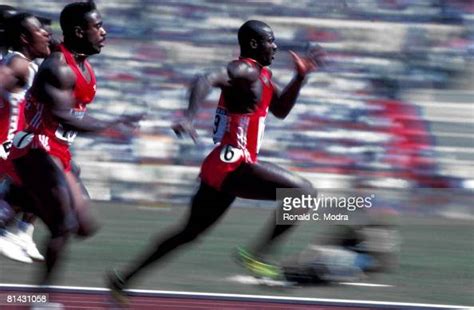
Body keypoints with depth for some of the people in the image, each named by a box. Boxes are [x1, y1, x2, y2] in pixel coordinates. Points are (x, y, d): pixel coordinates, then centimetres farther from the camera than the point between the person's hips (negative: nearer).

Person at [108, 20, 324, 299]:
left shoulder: (262, 75, 18)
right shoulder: (245, 71, -12)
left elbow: (281, 109, 28)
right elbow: (206, 81, -29)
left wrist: (301, 76, 15)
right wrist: (189, 118, -44)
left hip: (221, 168, 10)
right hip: (232, 167, -10)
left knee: (190, 232, 18)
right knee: (304, 192, -15)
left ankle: (125, 279, 21)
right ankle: (256, 254, -12)